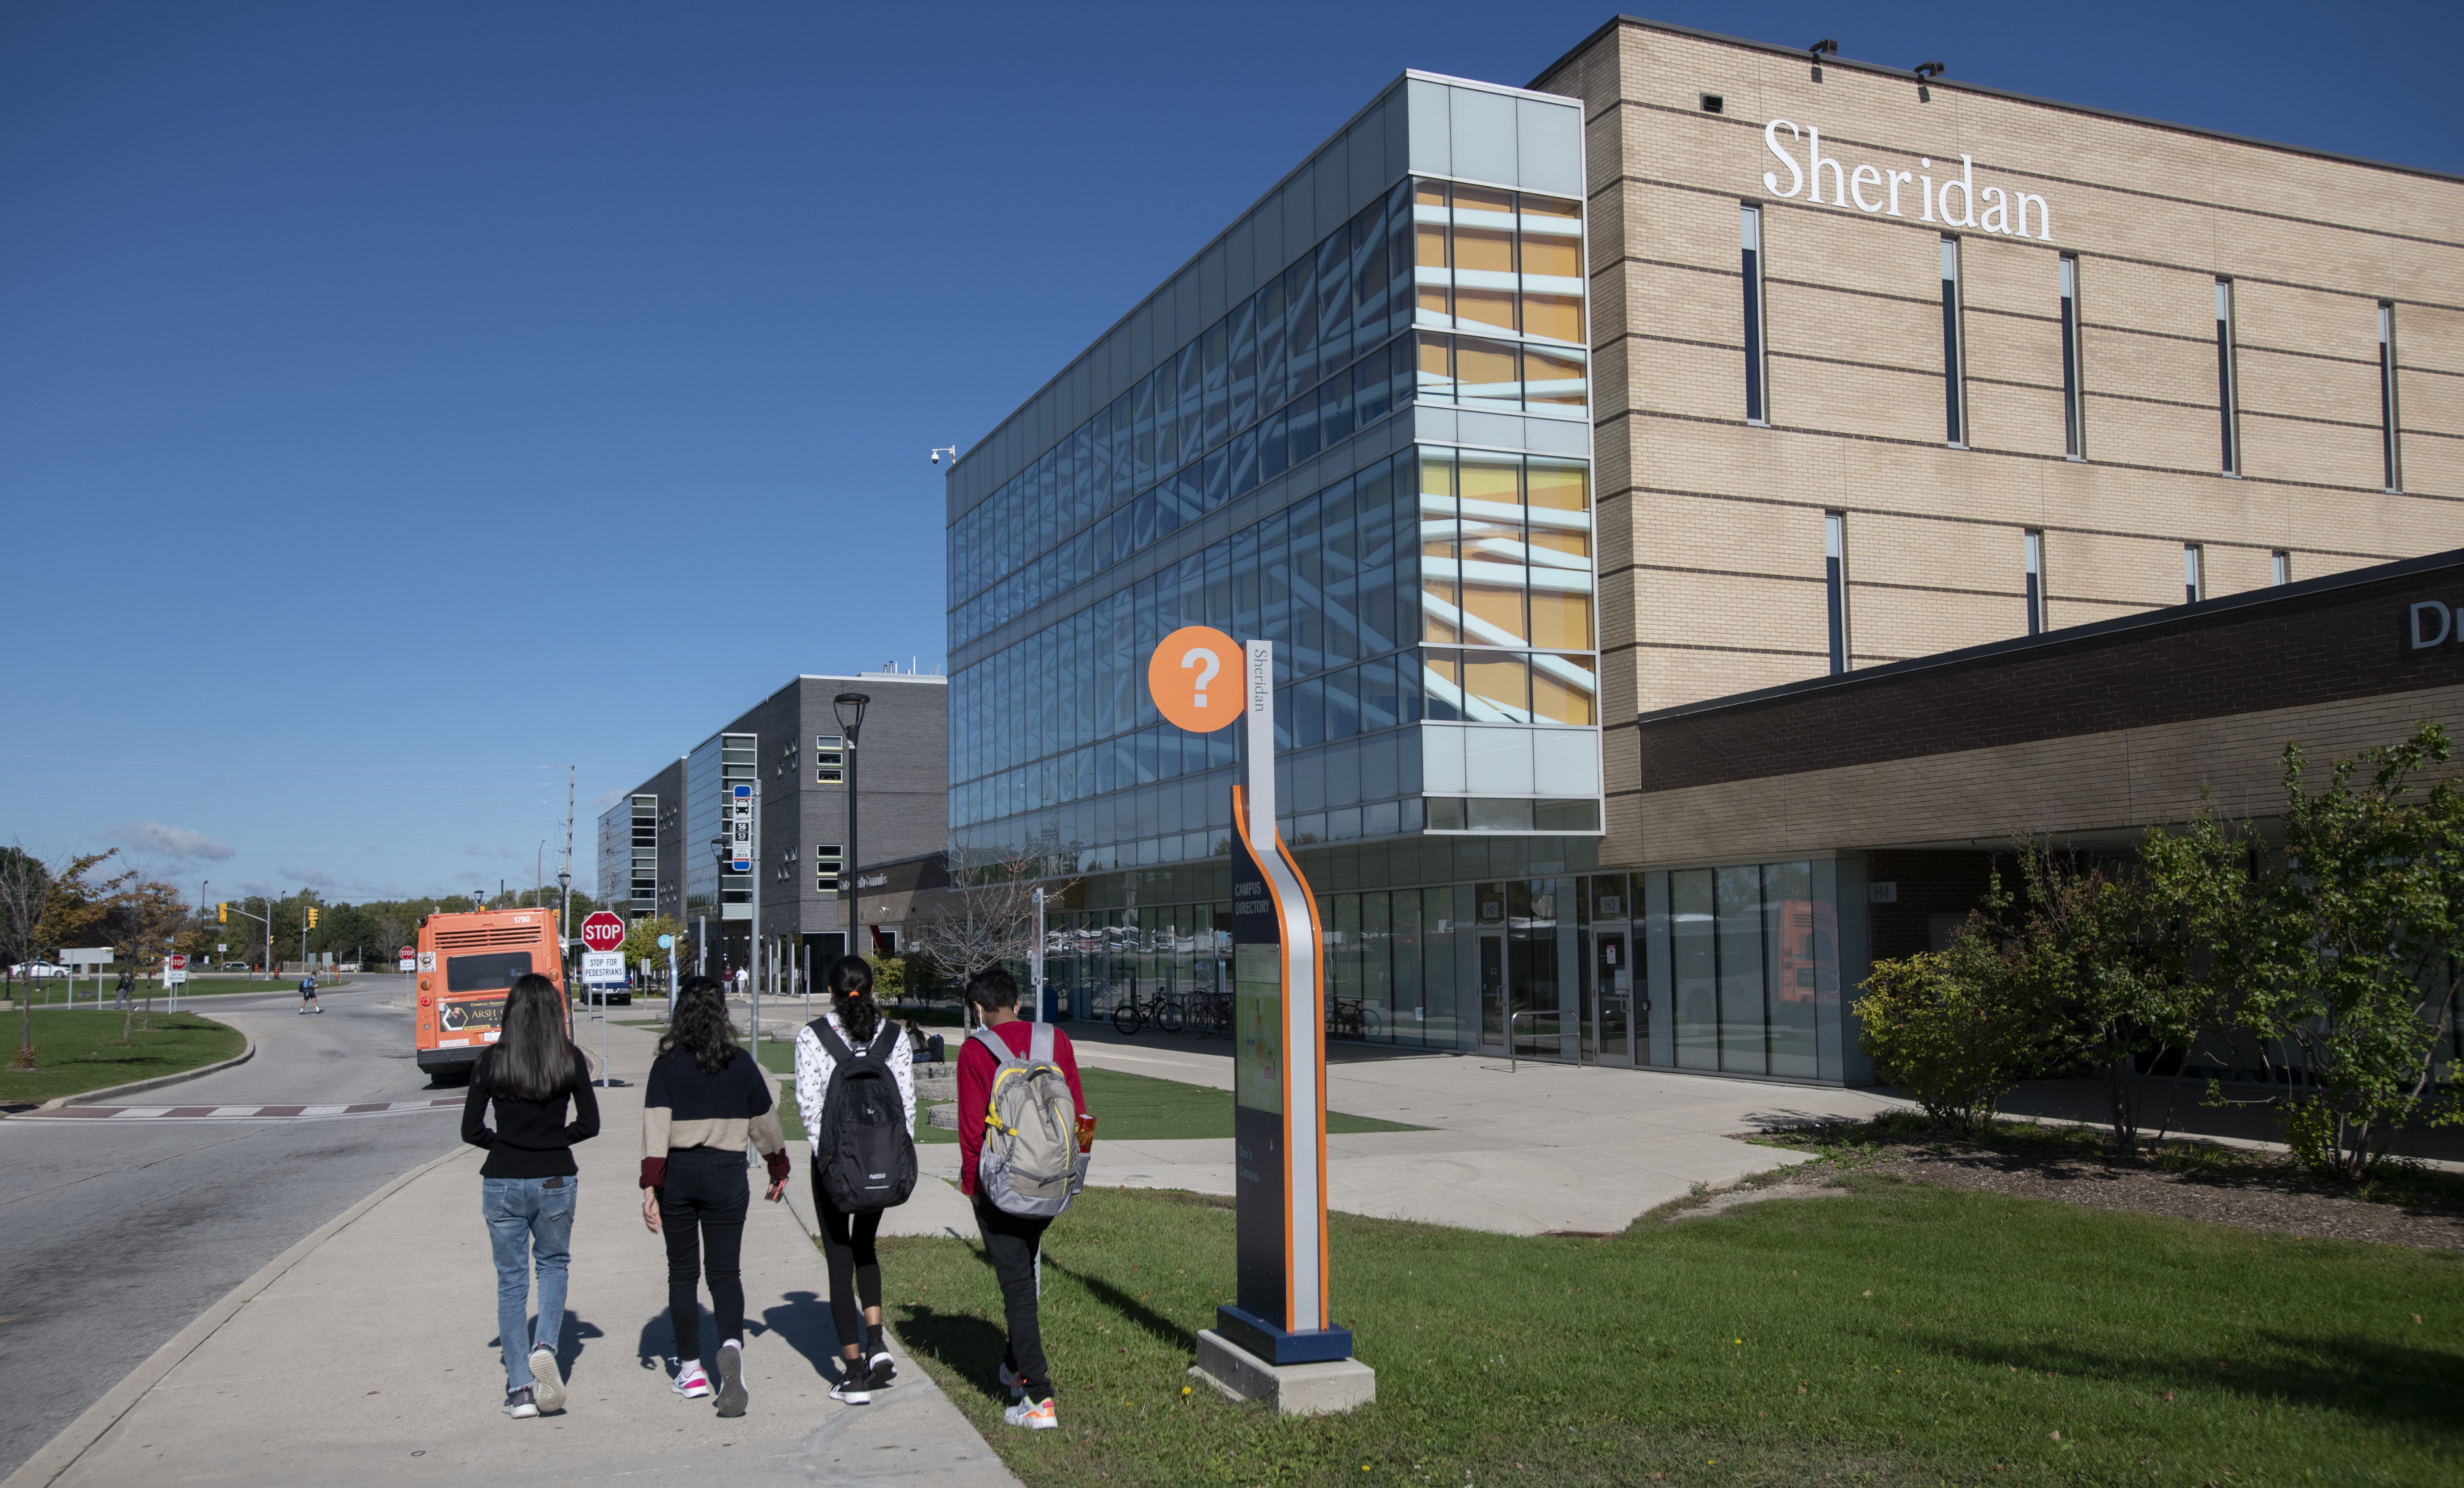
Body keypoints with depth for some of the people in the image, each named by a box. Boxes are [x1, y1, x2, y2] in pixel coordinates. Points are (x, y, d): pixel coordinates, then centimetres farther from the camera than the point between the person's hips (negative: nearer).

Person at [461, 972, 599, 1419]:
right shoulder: (570, 1058, -6)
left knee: (511, 1280, 10)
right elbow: (589, 1124, -2)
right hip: (556, 1181, 0)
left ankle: (519, 1390, 10)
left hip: (502, 1183, 0)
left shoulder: (493, 1060, -6)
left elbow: (471, 1130, -3)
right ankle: (546, 1347, -3)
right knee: (553, 1265, 21)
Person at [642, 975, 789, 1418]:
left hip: (678, 1175, -1)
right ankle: (732, 1346, -21)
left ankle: (691, 1369, 18)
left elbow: (655, 1130, -11)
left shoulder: (667, 1066, -4)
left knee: (683, 1273, 13)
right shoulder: (741, 1065, 2)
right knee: (725, 1272, 5)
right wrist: (779, 1170, 24)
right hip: (726, 1174, 1)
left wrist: (650, 1187, -11)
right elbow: (765, 1124, 10)